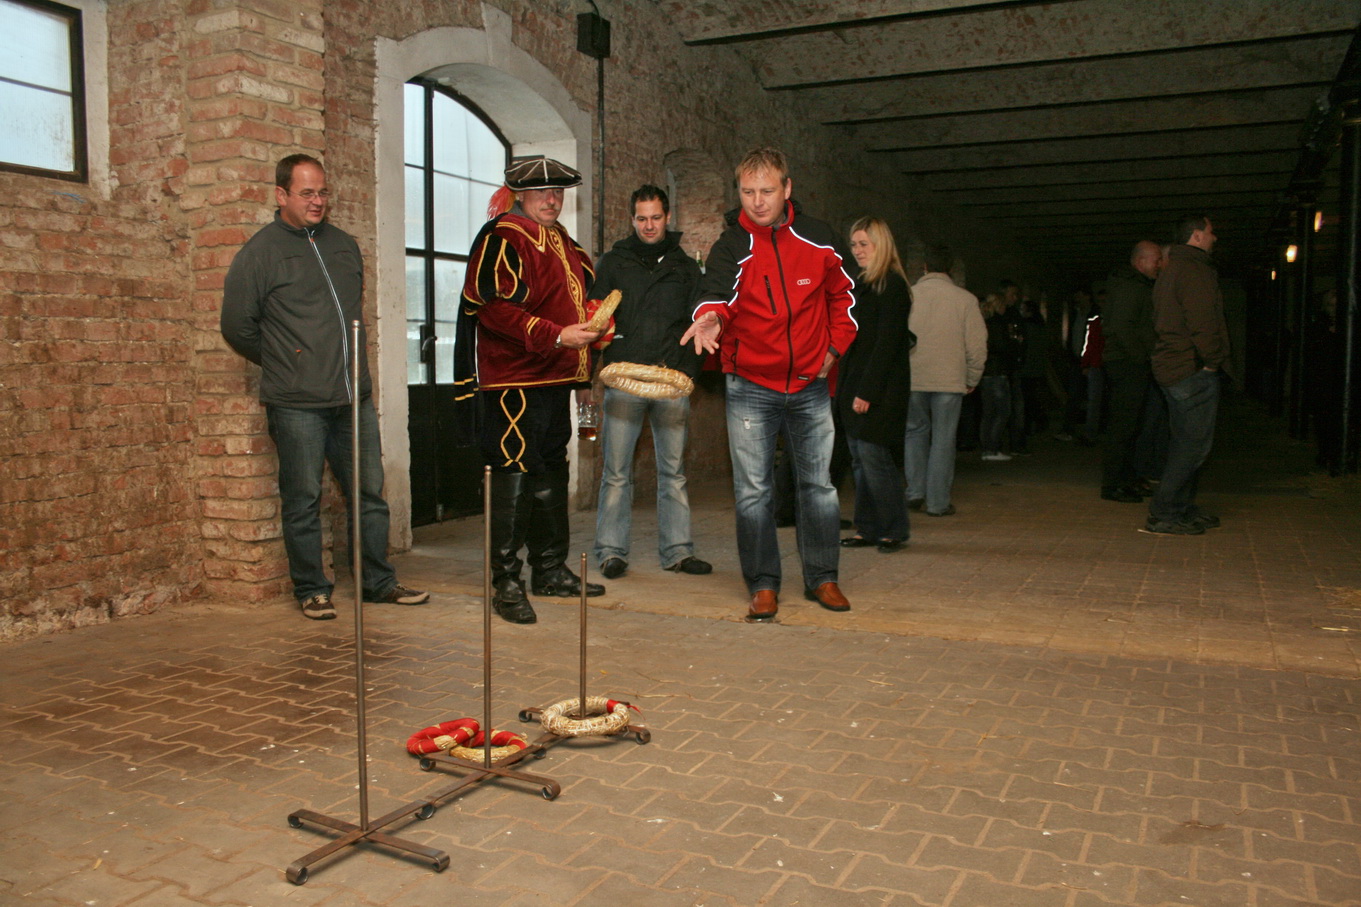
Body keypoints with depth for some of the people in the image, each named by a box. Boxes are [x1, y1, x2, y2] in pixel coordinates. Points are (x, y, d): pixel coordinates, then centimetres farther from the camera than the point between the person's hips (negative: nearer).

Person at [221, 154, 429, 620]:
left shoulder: (344, 245, 16)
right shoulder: (260, 252, -1)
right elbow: (237, 326, 1)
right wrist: (284, 364, 8)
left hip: (354, 398, 5)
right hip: (297, 405, -5)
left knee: (370, 493, 8)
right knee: (303, 500, 2)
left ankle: (379, 581, 19)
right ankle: (311, 590, 15)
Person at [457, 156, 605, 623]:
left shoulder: (563, 242, 20)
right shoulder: (501, 239, -8)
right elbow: (493, 307, -20)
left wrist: (583, 374, 26)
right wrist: (555, 336, -25)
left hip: (556, 380, 9)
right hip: (514, 380, -9)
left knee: (551, 474, 15)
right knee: (514, 475, -8)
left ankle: (550, 570, 26)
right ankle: (506, 581, 0)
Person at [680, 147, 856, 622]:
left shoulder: (817, 238, 1)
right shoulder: (731, 245, -7)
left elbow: (842, 294, 14)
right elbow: (716, 292, -26)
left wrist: (835, 347, 6)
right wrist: (710, 317, -48)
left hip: (811, 385, 2)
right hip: (751, 387, -2)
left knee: (819, 485, 9)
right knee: (753, 491, 0)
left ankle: (822, 578, 24)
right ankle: (763, 585, 13)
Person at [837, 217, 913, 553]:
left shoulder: (892, 285, -9)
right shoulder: (860, 284, 17)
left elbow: (886, 344, -16)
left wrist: (867, 392, -20)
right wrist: (845, 386, 9)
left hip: (880, 390, -8)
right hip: (854, 386, 8)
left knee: (873, 456, -8)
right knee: (860, 459, 8)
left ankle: (893, 530, 3)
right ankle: (868, 528, 15)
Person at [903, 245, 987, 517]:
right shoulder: (965, 299, -3)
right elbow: (977, 344, -2)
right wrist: (972, 379, 11)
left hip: (911, 379, 1)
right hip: (949, 380, -1)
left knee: (915, 432, 18)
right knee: (943, 440, 5)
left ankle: (915, 491, 13)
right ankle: (937, 502, 8)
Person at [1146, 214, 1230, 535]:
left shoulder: (1170, 272, 19)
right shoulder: (1197, 271, -13)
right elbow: (1204, 325, -21)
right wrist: (1213, 362, -11)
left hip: (1171, 367, 11)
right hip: (1194, 372, -10)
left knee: (1184, 442, 15)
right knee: (1195, 444, -8)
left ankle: (1182, 508, 22)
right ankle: (1163, 514, -7)